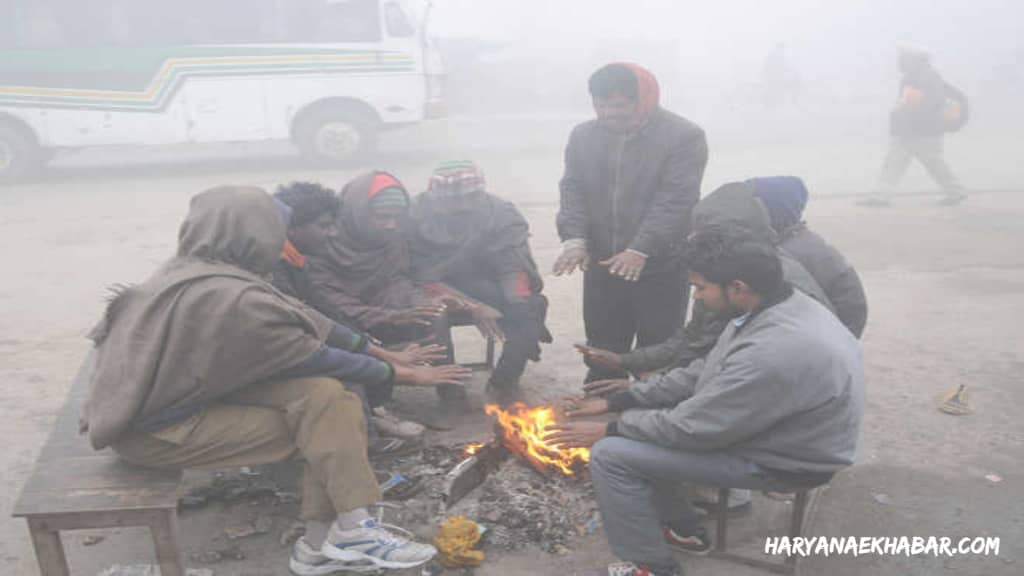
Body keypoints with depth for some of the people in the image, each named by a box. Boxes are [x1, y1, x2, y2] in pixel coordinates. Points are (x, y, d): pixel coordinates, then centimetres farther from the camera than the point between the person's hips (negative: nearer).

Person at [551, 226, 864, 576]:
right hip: (762, 425, 9)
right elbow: (700, 376, 5)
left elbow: (693, 427, -25)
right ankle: (683, 529, 25)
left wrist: (609, 429, -10)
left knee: (611, 455, -14)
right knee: (637, 418, 12)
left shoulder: (775, 352, -34)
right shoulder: (777, 308, -3)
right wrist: (614, 403, 2)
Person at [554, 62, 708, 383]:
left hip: (662, 265, -4)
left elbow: (675, 199, -17)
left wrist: (641, 250, -25)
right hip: (601, 264, 4)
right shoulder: (583, 136, 7)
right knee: (602, 350, 15)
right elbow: (573, 191, 4)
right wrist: (575, 239, -13)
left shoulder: (684, 136, -9)